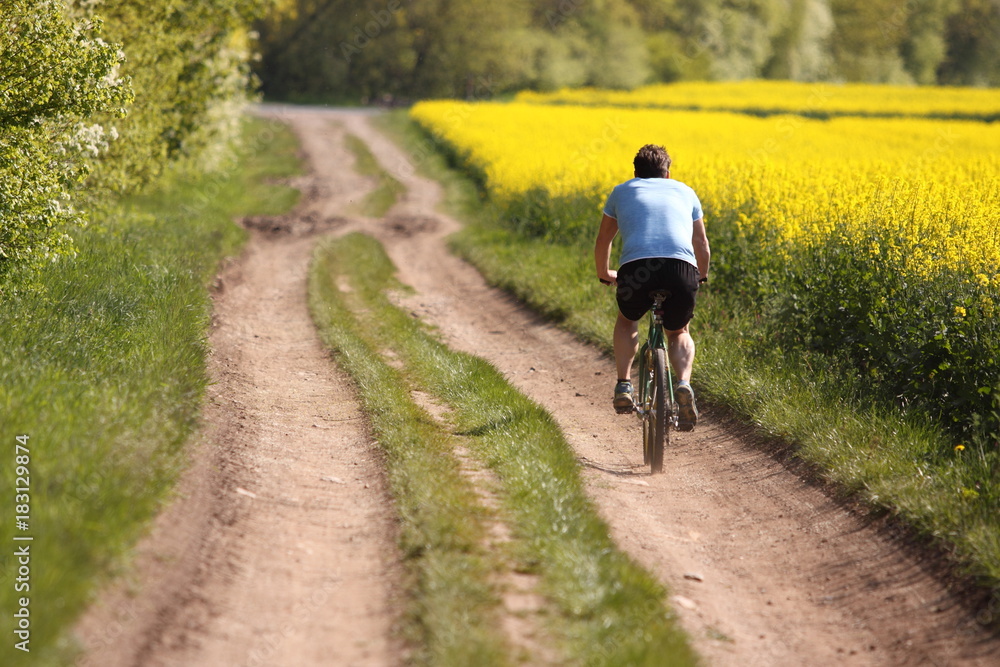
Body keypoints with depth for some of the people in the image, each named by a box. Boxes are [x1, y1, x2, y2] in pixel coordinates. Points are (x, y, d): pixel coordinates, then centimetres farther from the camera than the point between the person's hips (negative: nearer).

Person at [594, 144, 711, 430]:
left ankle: (623, 386, 15)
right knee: (678, 332, 27)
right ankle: (684, 385, -2)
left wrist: (605, 273, 59)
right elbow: (702, 245, 38)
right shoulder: (684, 191, 31)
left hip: (636, 267, 0)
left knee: (627, 321, 32)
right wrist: (702, 276, 58)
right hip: (682, 269, 0)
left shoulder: (622, 191, 29)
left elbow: (603, 240, 40)